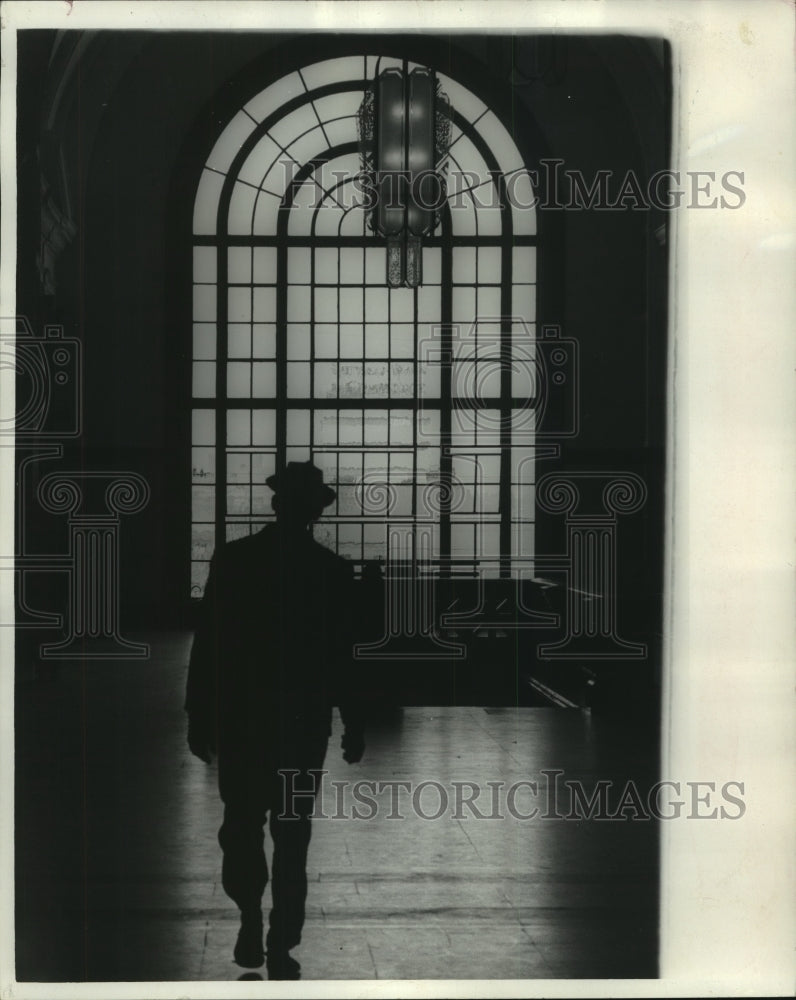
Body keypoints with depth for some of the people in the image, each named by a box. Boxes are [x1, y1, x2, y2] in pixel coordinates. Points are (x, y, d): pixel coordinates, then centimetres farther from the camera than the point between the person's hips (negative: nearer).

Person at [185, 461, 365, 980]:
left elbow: (208, 644, -5)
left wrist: (200, 716, 2)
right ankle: (281, 948, 6)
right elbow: (342, 658, -3)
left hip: (239, 717, 0)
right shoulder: (334, 571, -6)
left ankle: (252, 916, -1)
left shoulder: (232, 559, -6)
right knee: (291, 832, 8)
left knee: (242, 822, 16)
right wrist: (354, 724, 7)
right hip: (304, 722, 0)